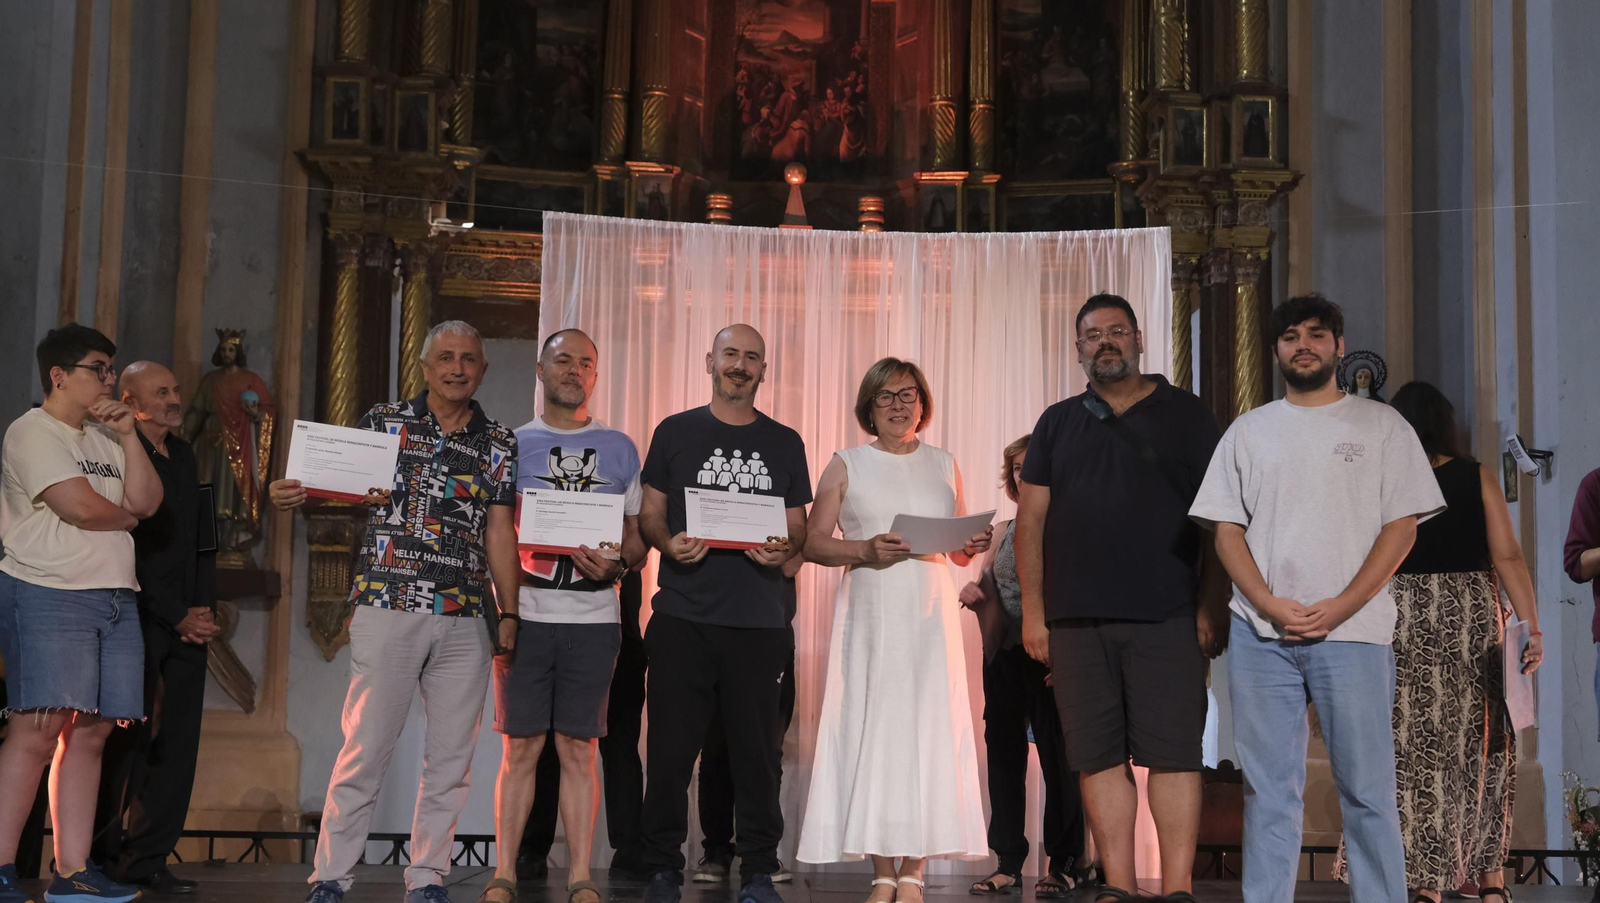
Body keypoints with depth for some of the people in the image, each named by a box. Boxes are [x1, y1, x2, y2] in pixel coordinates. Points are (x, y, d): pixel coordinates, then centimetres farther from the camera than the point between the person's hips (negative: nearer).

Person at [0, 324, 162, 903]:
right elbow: (82, 506, -14)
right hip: (49, 595, -7)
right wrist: (127, 516, 5)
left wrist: (128, 437, 2)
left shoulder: (105, 439, 22)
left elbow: (147, 502, 9)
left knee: (91, 731, 3)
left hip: (115, 598, 7)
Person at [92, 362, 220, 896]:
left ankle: (147, 860, 7)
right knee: (126, 743, -4)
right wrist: (177, 616, -10)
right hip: (139, 619, -7)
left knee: (178, 743, 2)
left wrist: (204, 610, 5)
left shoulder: (184, 456, 16)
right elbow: (130, 550, -11)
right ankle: (100, 858, 7)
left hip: (187, 625, 7)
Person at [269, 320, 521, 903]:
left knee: (452, 756, 5)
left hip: (466, 618, 3)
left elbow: (500, 532, 9)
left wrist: (509, 613, 3)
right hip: (389, 608, -3)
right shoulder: (384, 422, 6)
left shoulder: (499, 443, 11)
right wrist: (292, 496, -17)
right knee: (365, 748, -4)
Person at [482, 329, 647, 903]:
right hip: (525, 614, 0)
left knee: (579, 750, 2)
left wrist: (615, 566, -10)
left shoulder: (618, 449, 11)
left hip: (593, 619, 0)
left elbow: (637, 542, 12)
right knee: (521, 748, 1)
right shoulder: (512, 443, 9)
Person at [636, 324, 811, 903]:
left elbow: (799, 527, 13)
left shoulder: (784, 443, 13)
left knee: (756, 750, 2)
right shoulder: (675, 433, 10)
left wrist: (784, 548, -9)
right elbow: (649, 515, 9)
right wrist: (668, 542, -12)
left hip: (758, 621, 1)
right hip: (682, 616, -1)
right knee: (670, 747, 0)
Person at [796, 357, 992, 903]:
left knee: (927, 732, -5)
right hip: (869, 616, -2)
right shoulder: (847, 466, 8)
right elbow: (814, 543, 2)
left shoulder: (944, 466, 15)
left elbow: (959, 555, 18)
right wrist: (864, 549, -14)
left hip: (930, 616, 2)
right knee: (871, 730, -6)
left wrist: (972, 547, -4)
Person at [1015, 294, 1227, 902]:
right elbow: (1032, 521, 13)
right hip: (1075, 619, 3)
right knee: (1099, 758, 3)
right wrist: (1033, 611, 5)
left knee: (1173, 755, -5)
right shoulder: (1057, 424, 15)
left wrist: (1212, 607, -5)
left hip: (1167, 618, -3)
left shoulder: (1185, 416, 7)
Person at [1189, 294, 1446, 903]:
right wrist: (1271, 605, -7)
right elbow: (1226, 529, 9)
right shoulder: (1248, 431, 14)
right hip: (1259, 633, 2)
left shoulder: (1381, 425, 7)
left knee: (1367, 789, -2)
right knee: (1269, 789, 5)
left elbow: (1401, 526, 0)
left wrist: (1340, 607, -10)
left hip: (1352, 631, -2)